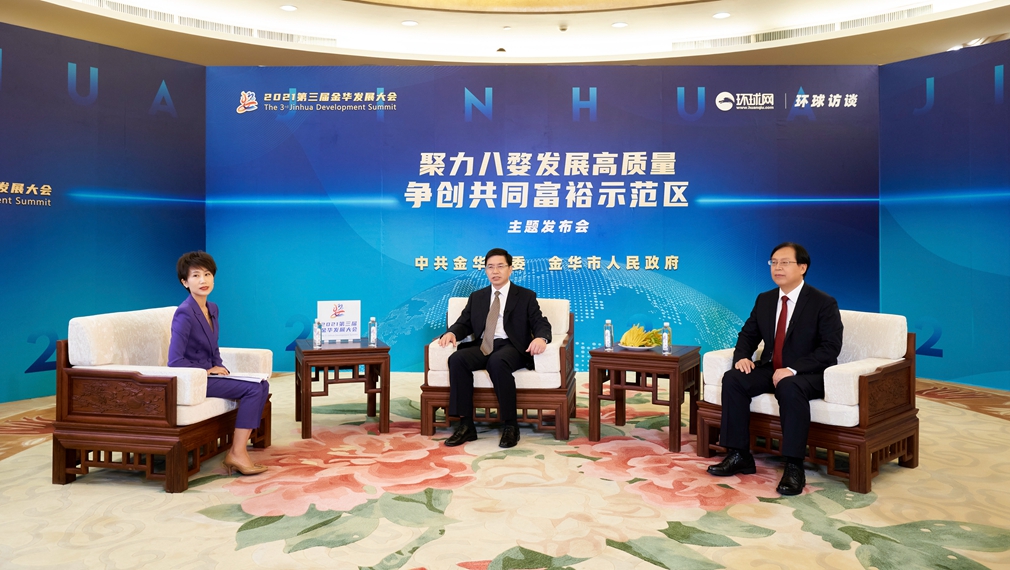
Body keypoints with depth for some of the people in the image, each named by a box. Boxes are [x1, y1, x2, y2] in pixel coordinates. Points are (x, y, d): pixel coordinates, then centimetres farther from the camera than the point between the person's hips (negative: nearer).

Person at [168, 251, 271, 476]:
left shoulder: (212, 309, 8)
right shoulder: (185, 313, -18)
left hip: (208, 374, 8)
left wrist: (219, 368, 3)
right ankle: (238, 454, -11)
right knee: (253, 389, -18)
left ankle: (236, 451, -5)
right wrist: (207, 371, -13)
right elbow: (175, 361, -22)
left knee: (262, 385, -6)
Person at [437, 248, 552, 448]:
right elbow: (464, 324, 16)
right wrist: (451, 333, -9)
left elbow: (541, 324, 2)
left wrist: (541, 338, -23)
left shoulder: (526, 296, 11)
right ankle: (466, 425, -25)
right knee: (456, 359, -28)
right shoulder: (476, 297, 22)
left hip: (511, 347, -3)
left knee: (497, 362, -38)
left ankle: (510, 425, -27)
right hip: (482, 347, 4)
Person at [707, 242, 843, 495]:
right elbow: (748, 334, 16)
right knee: (732, 379, -20)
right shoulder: (764, 300, 9)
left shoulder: (824, 303, -8)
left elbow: (830, 348, -15)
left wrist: (792, 369, -27)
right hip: (770, 369, 6)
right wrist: (742, 357, -9)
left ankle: (794, 466, -30)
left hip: (808, 374, -5)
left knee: (789, 388, -38)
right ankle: (739, 455, -14)